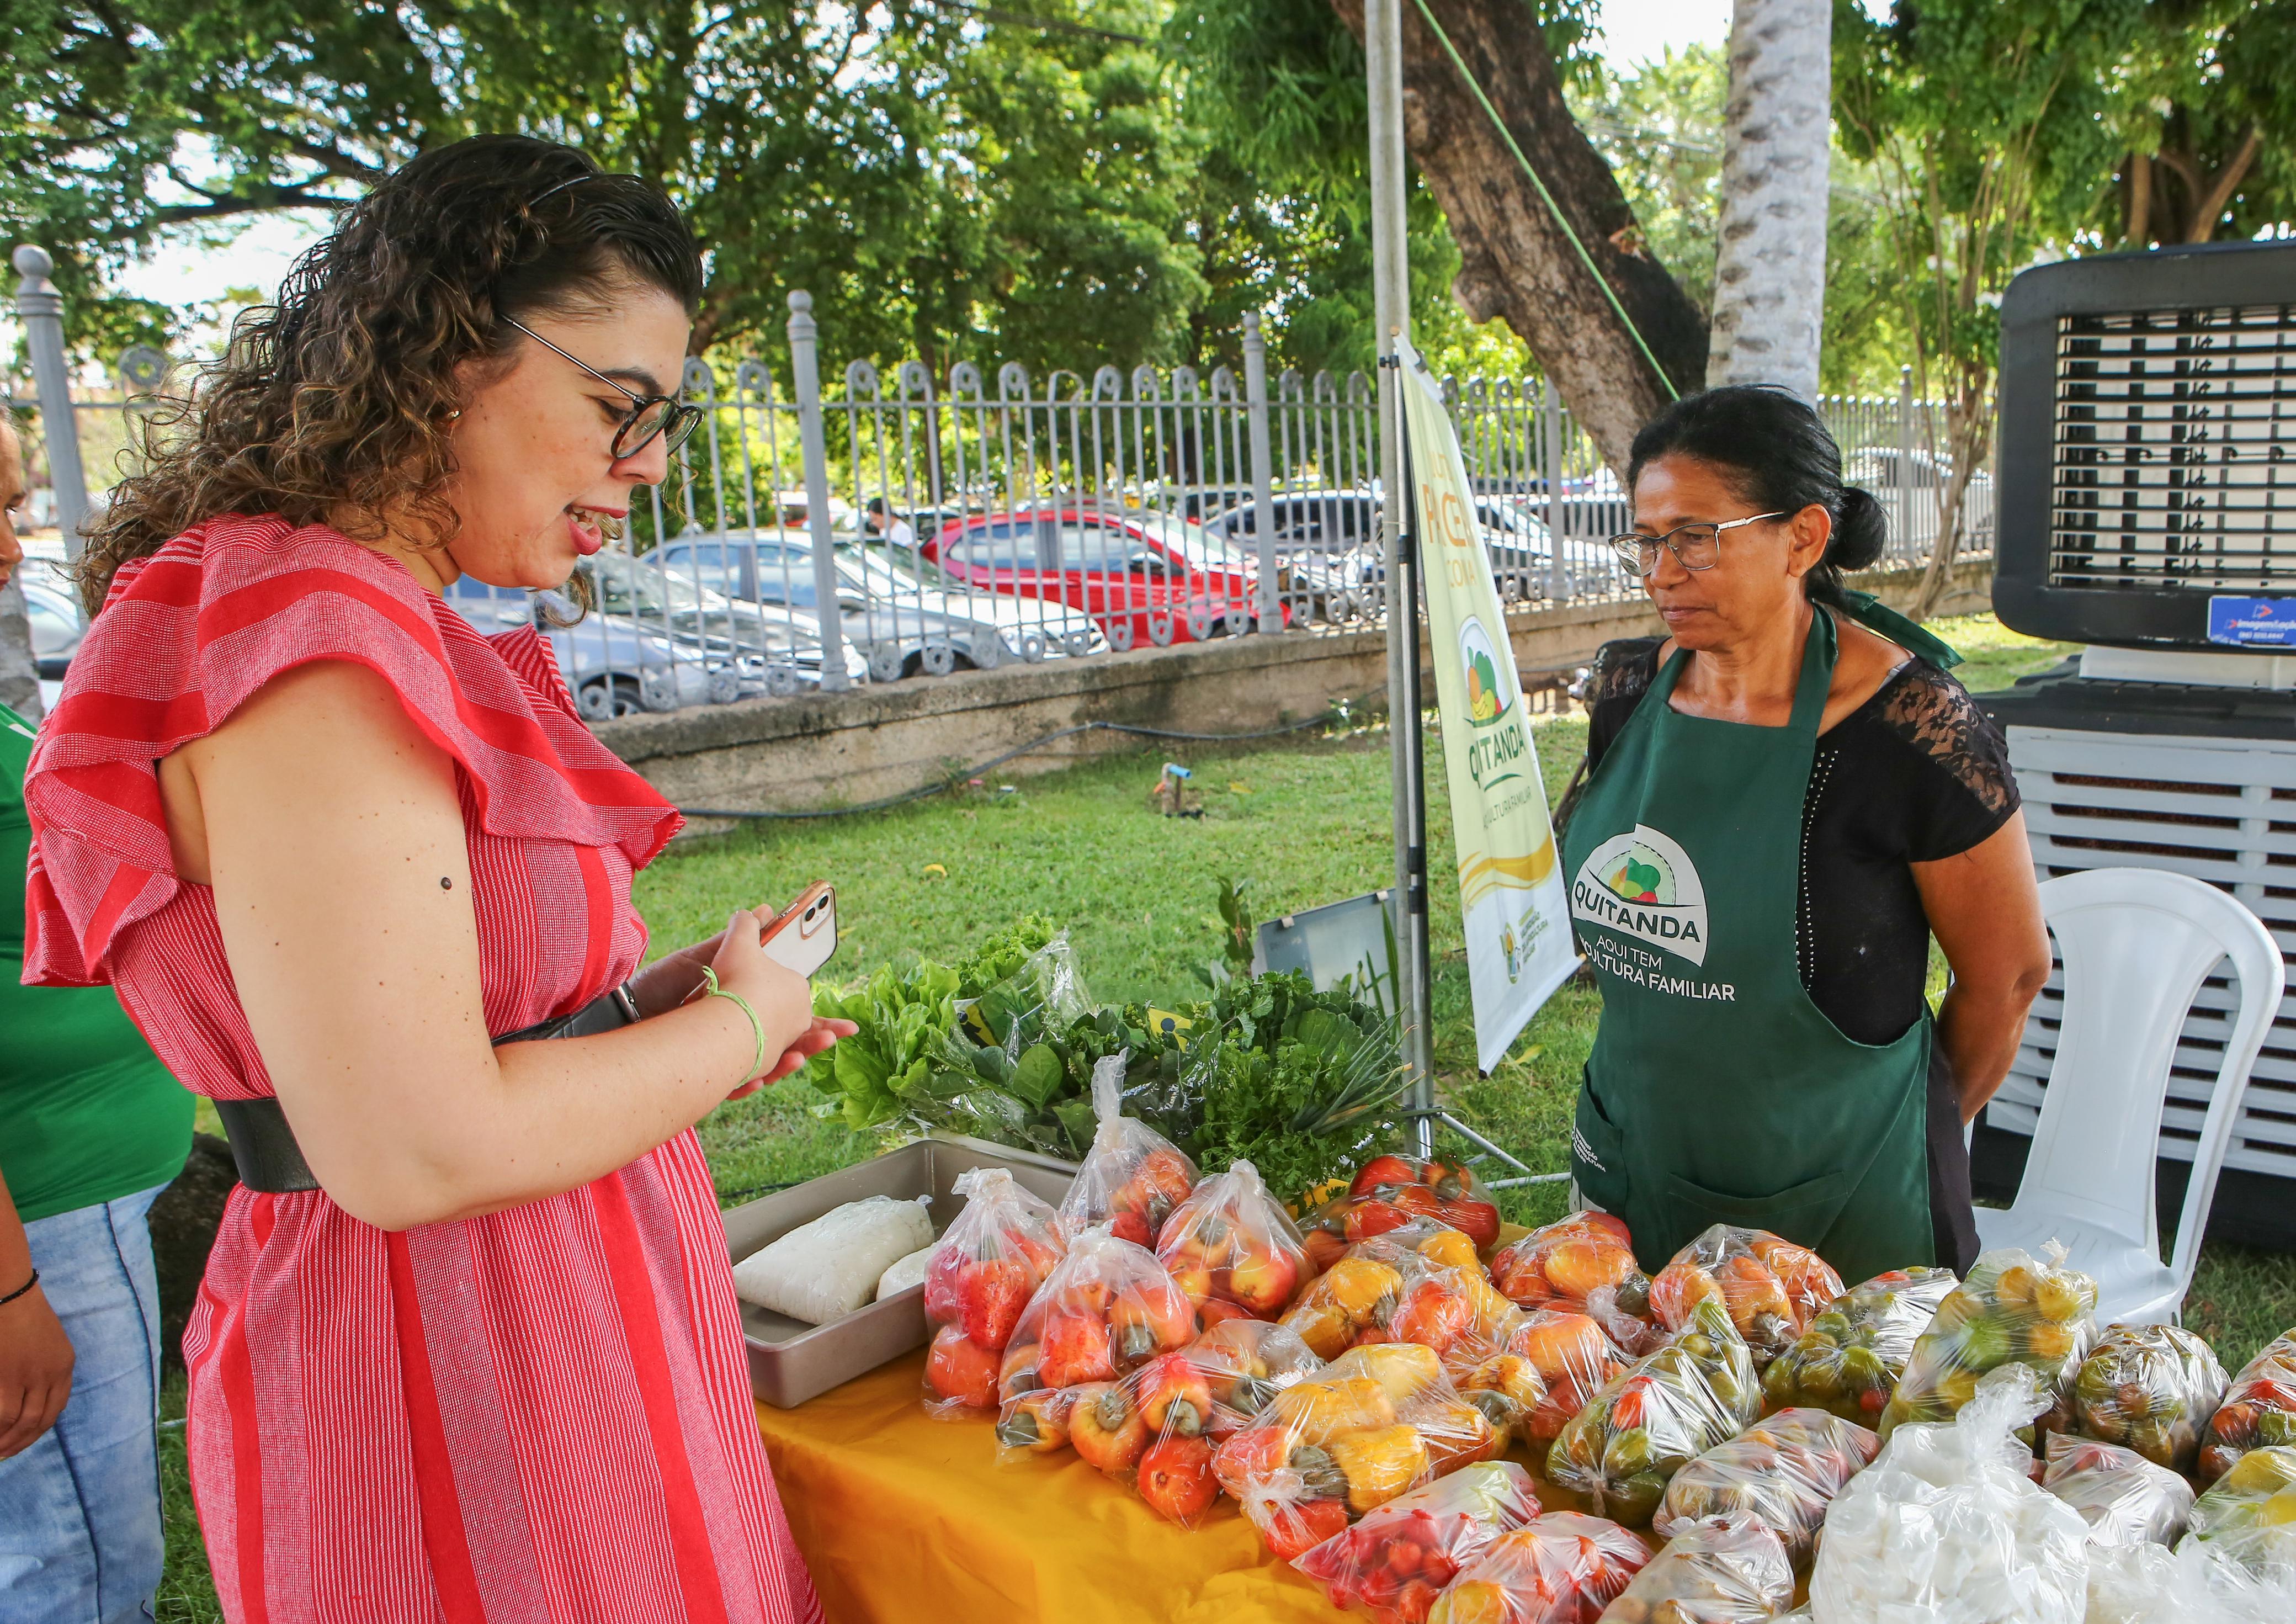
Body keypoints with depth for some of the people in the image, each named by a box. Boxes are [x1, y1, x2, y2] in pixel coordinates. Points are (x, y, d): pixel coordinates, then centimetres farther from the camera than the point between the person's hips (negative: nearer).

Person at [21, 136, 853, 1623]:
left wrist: (658, 1000, 5)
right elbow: (417, 1152, -26)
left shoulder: (389, 628, 9)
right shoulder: (305, 640, -22)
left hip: (549, 1326, 9)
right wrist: (734, 1027, -13)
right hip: (455, 1380, -9)